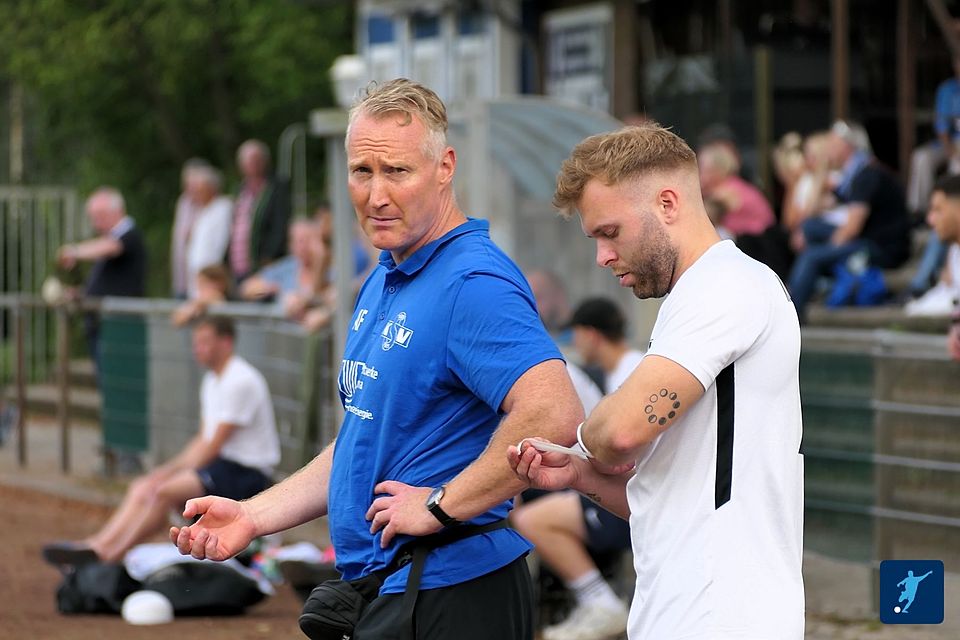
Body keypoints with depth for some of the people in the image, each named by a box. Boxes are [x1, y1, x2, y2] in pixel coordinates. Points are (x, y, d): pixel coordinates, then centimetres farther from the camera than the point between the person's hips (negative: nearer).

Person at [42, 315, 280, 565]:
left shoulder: (240, 381, -15)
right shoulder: (212, 380, 17)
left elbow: (214, 445, -17)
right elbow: (203, 439, 18)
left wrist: (175, 472, -13)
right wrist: (168, 469, 4)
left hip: (246, 473, -10)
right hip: (222, 463, 10)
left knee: (164, 492, -26)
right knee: (142, 487, -6)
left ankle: (106, 556, -25)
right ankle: (98, 545, -18)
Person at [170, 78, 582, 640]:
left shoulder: (474, 283, -18)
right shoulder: (383, 283, 15)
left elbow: (555, 416, -33)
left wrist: (441, 506, -23)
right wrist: (253, 516, 14)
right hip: (379, 593, 10)